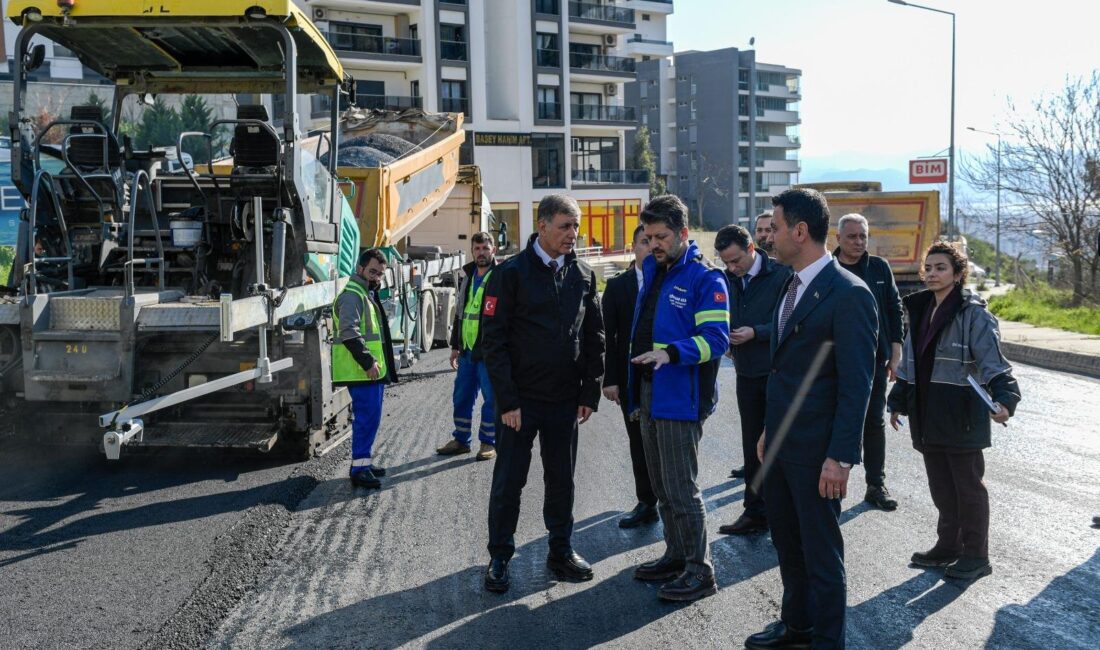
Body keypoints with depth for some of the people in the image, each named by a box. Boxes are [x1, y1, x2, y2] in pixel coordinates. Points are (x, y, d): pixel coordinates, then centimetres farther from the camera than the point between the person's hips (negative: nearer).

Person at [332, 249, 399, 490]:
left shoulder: (368, 295, 21)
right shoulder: (352, 295, -13)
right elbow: (349, 333, -24)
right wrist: (368, 362, -25)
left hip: (374, 370, 11)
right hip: (363, 371, -10)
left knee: (370, 416, 15)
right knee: (367, 416, -12)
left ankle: (363, 461, 24)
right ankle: (359, 467, -9)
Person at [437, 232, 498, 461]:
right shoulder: (468, 277, 14)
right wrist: (455, 346, 19)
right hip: (468, 349, 7)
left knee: (491, 399, 2)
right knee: (461, 397, 12)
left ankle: (489, 443, 13)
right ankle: (460, 439, 25)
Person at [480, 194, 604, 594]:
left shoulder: (583, 276, 7)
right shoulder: (511, 273, -8)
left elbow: (595, 337, 10)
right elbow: (493, 340, -10)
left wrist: (590, 393, 4)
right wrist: (507, 400, -14)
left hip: (566, 400, 4)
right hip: (520, 401, -4)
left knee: (562, 480, 13)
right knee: (508, 482, 5)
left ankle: (561, 552, 27)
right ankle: (499, 558, 19)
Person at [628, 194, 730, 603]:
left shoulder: (705, 279, -13)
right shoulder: (652, 269, 12)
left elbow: (716, 339, -19)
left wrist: (671, 353, -33)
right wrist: (631, 382, 20)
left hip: (680, 397, -9)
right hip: (649, 393, 9)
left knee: (681, 488, -4)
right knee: (662, 487, 17)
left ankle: (700, 571, 8)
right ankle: (676, 556, 30)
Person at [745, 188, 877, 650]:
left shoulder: (849, 295, -17)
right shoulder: (792, 287, 10)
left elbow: (857, 384, -18)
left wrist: (840, 457, -20)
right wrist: (769, 430, 17)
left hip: (816, 449, -9)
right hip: (781, 440, 9)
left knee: (821, 551, 6)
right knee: (786, 541, 20)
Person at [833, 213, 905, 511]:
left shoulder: (880, 268, 4)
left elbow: (895, 311, 7)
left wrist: (895, 355, 3)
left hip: (875, 360, 2)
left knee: (875, 422, 9)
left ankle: (876, 484, 18)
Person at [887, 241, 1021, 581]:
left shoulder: (974, 314, -10)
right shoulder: (920, 311, 11)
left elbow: (993, 362, -19)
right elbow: (908, 363, 19)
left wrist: (1004, 400, -33)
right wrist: (898, 402, 20)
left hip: (961, 415, -7)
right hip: (927, 415, 7)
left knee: (968, 485, 5)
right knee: (940, 485, 15)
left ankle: (975, 555, 17)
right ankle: (948, 546, 29)